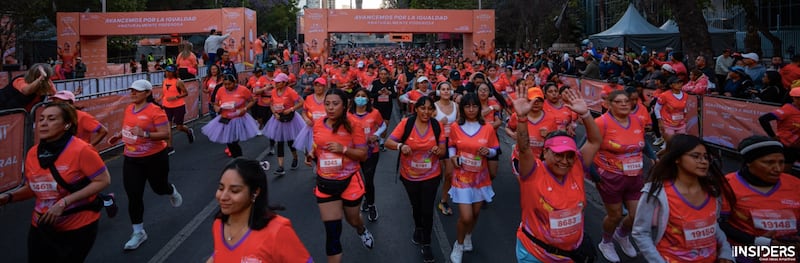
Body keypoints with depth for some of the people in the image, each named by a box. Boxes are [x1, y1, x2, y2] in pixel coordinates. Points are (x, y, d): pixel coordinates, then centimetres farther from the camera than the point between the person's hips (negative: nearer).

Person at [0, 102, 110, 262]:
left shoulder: (81, 150, -19)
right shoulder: (32, 153, 1)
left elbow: (103, 180, -19)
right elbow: (33, 188, 15)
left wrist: (64, 202, -23)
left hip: (79, 228, -5)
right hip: (42, 228, 5)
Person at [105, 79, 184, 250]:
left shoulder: (155, 110, -18)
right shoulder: (129, 109, 3)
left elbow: (166, 134, -22)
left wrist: (145, 134, -35)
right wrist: (119, 136, 5)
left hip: (155, 158, -5)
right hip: (131, 159, 5)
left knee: (159, 187, 16)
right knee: (133, 196, 2)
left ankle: (172, 192, 55)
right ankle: (138, 232, 14)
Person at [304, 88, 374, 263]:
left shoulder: (353, 126, -14)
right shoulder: (318, 125, -2)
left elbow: (363, 155, -11)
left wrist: (343, 149, -26)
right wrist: (312, 154, -6)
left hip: (349, 181, -2)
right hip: (325, 183, 2)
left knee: (352, 219, 23)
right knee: (332, 230, 1)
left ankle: (362, 230, 61)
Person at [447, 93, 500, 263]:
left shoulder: (488, 128, -5)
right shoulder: (455, 127, -7)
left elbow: (494, 150, 2)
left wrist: (488, 151, -19)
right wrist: (452, 157, -12)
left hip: (480, 177, 2)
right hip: (462, 176, -2)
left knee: (475, 213, 16)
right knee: (466, 217, -7)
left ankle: (468, 238, 47)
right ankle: (459, 245, 21)